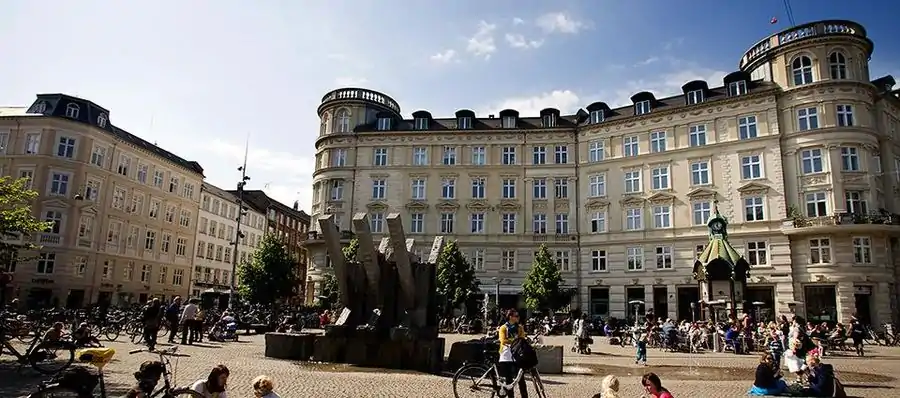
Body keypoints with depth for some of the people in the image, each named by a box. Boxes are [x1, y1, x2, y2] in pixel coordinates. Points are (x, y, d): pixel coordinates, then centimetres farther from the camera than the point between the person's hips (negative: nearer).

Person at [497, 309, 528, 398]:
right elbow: (503, 341, -11)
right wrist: (515, 340, -20)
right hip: (506, 357, -1)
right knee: (508, 379, 3)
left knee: (521, 378, -4)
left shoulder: (520, 328, 11)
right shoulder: (503, 328, 2)